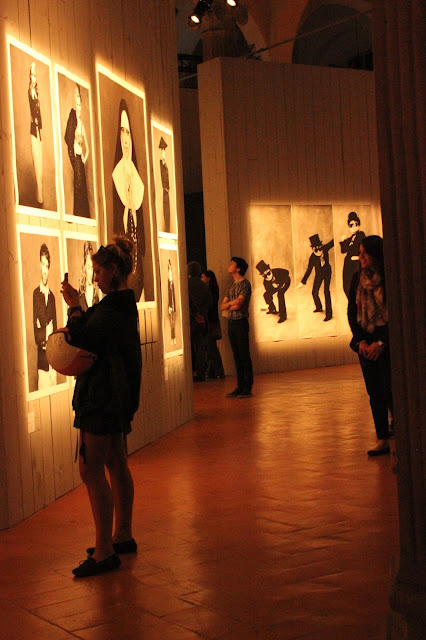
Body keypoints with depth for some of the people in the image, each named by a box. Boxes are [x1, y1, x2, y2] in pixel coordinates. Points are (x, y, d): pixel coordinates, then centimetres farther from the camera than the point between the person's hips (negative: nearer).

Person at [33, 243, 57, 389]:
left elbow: (55, 326, 13)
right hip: (42, 357, -5)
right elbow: (35, 328, -7)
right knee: (43, 388, -6)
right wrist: (43, 338, -21)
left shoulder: (52, 296, 13)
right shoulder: (35, 294, -4)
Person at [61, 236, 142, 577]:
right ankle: (123, 536, 27)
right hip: (116, 395, 11)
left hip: (101, 398, -11)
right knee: (116, 465, 17)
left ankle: (104, 551, -7)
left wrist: (74, 305, -14)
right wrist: (78, 311, -2)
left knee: (91, 470, -9)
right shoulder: (125, 303, 14)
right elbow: (96, 336, 16)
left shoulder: (115, 308, -19)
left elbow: (84, 339, -26)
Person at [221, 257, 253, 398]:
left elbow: (238, 303, -19)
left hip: (241, 322, -8)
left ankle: (247, 388, -4)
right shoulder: (231, 286, 17)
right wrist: (232, 305, -8)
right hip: (231, 323, 8)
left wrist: (228, 303, -1)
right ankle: (240, 386, 13)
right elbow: (222, 306, 12)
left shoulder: (245, 284, -8)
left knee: (244, 356, -6)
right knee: (237, 356, 9)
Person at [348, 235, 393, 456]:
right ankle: (382, 440, 11)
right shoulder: (357, 279, 7)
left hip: (386, 344, -5)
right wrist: (360, 340, -2)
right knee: (374, 392, 5)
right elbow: (351, 312, 9)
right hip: (366, 343, 5)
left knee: (389, 391, -7)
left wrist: (382, 343, -12)